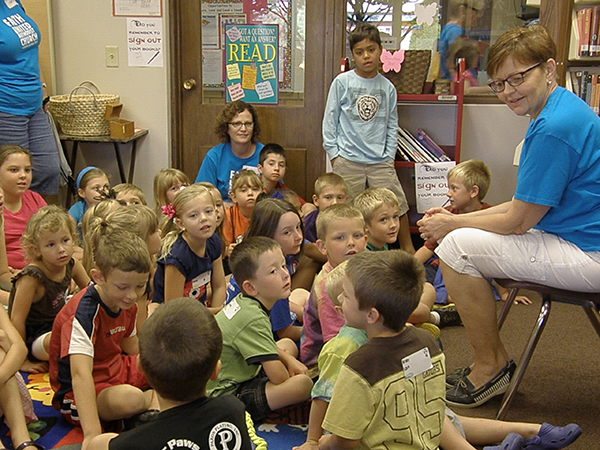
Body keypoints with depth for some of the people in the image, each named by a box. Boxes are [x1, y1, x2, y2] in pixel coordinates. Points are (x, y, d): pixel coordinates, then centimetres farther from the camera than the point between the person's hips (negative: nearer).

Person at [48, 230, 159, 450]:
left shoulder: (127, 304, -3)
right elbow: (80, 374, -42)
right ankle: (156, 397, -5)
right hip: (78, 394, -8)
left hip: (117, 370, 8)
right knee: (130, 398, -37)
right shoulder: (83, 313, -30)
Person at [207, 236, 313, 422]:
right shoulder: (253, 319, -26)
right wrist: (291, 376, -3)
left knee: (288, 345, 22)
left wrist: (290, 361, 8)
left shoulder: (244, 302, 3)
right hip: (226, 397, -11)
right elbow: (278, 377, -26)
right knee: (303, 384, -28)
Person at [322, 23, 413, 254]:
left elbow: (392, 125, 12)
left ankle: (407, 248, 22)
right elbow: (330, 119, 3)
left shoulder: (387, 87, 7)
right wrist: (333, 153, -1)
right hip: (348, 160, -2)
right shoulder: (342, 82, 1)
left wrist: (389, 155, 4)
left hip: (381, 161, 2)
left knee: (398, 205, 4)